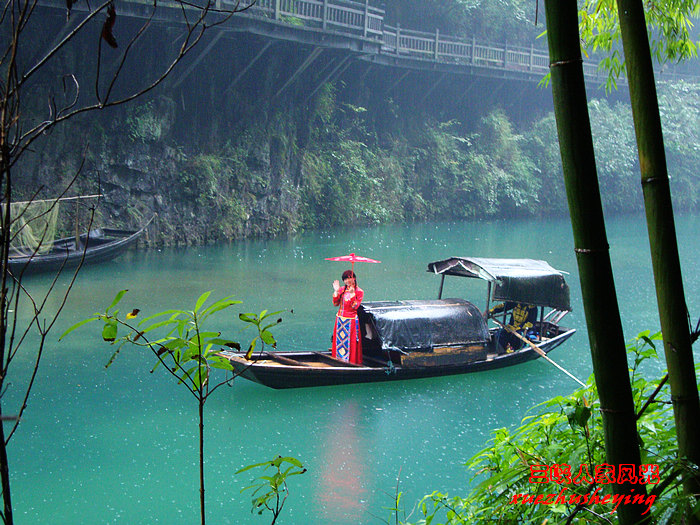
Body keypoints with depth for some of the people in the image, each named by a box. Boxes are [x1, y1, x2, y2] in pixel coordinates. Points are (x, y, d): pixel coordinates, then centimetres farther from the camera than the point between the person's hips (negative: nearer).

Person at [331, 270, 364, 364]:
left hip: (351, 320, -5)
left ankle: (351, 361, 2)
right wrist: (336, 291, -4)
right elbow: (335, 303, 4)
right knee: (339, 341, 7)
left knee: (350, 342, -3)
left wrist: (352, 294, -23)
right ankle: (339, 359, 16)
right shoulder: (342, 289, 9)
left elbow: (355, 306, -15)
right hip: (340, 319, 5)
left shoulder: (359, 292, -4)